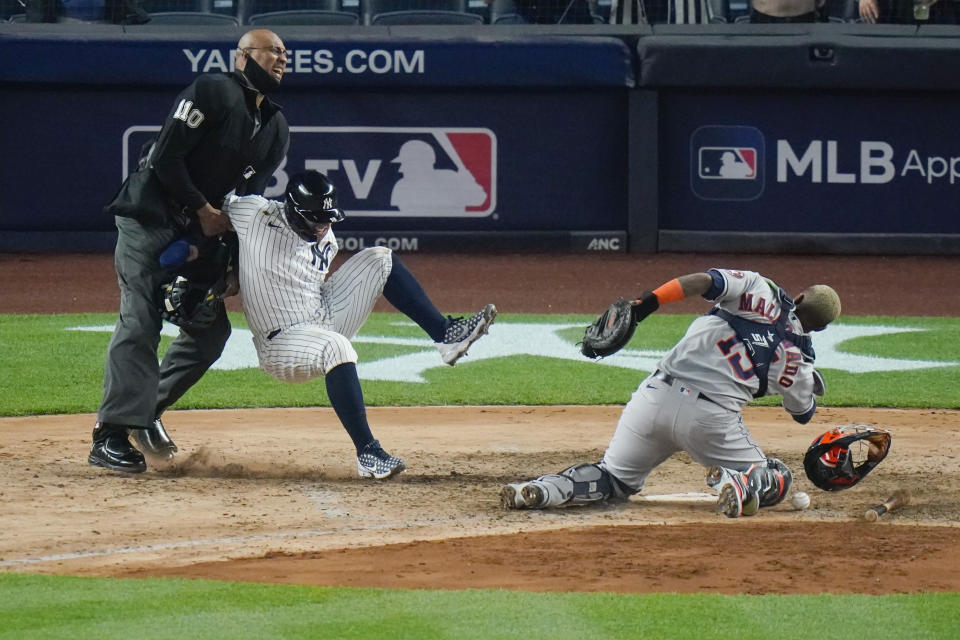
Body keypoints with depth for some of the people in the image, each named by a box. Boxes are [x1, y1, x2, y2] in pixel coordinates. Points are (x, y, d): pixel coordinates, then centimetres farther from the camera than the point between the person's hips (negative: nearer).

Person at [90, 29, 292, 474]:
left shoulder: (276, 129, 12)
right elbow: (166, 158, -17)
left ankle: (147, 411, 20)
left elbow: (249, 193, 10)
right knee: (140, 320, -17)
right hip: (149, 217, -9)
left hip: (198, 231, 9)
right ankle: (111, 435, -20)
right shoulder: (213, 92, -12)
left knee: (212, 329, 6)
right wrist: (204, 210, -14)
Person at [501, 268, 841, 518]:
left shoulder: (758, 287, 10)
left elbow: (704, 280, -7)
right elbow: (803, 412, 24)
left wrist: (643, 304, -10)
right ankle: (739, 483, -18)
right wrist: (811, 386, 45)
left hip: (657, 395, 2)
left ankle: (542, 489, -9)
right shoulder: (797, 356, 9)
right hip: (713, 418, -2)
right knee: (776, 479, 18)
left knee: (616, 478, 21)